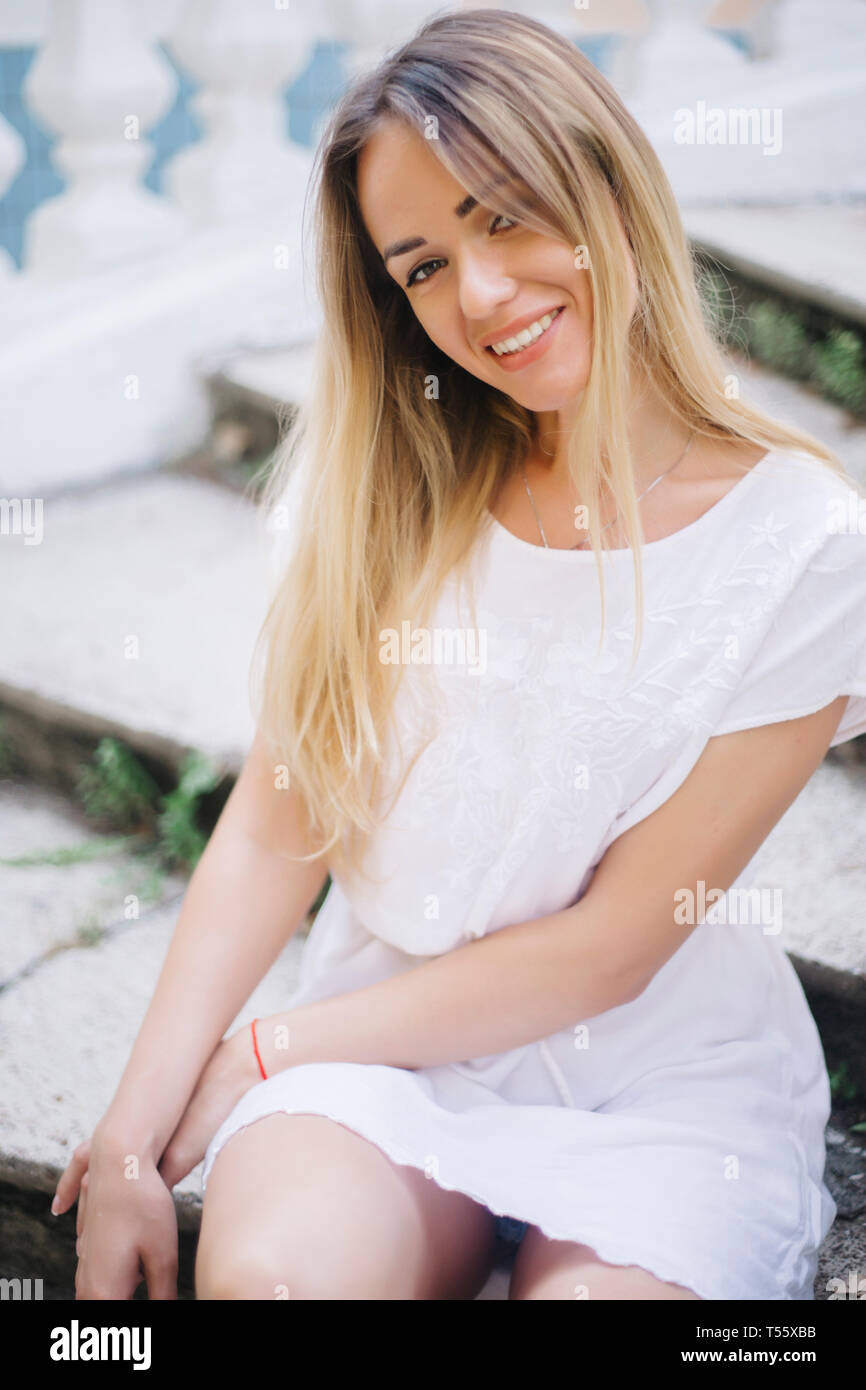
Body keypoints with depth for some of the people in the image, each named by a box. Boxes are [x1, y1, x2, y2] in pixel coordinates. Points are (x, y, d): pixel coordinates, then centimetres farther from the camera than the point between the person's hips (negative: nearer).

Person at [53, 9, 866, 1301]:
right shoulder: (381, 478, -1)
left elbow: (608, 949, -11)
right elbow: (278, 823, -3)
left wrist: (268, 1050, -8)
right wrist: (134, 1133, -10)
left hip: (664, 1082, -1)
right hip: (390, 1035, 1)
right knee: (268, 1270, -29)